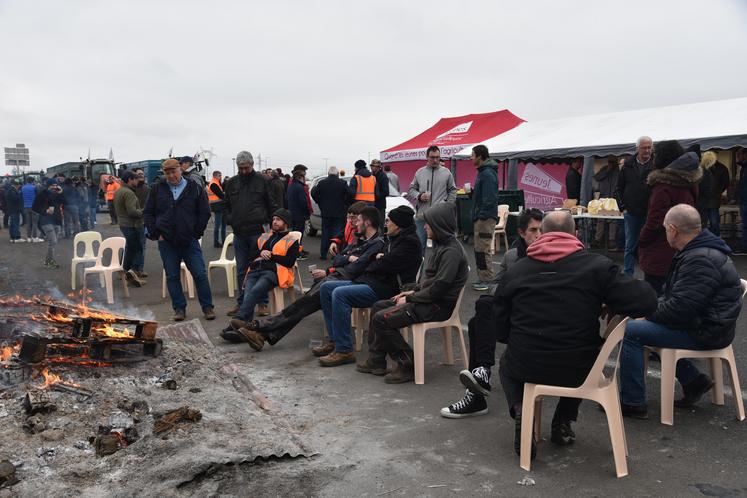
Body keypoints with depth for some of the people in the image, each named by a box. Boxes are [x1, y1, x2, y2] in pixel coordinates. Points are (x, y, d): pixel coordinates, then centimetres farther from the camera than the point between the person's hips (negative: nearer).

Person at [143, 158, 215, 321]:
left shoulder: (194, 188, 1)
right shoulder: (157, 189, 6)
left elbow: (205, 213, 3)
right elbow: (147, 213, 10)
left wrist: (196, 233, -2)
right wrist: (156, 233, 0)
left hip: (190, 241, -2)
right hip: (166, 242, 2)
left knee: (200, 274, -1)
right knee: (172, 276, 7)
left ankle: (207, 307, 10)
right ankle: (179, 308, 18)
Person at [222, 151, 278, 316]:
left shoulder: (262, 181, -1)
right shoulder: (231, 183, 9)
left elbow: (272, 206, 1)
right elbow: (227, 205, 19)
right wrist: (234, 220, 9)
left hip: (258, 232, -3)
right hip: (239, 233, 4)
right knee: (241, 270, 10)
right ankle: (241, 302, 19)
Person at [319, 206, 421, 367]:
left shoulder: (409, 242, -11)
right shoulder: (390, 238, 20)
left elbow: (385, 265, -18)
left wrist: (367, 267, 0)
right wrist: (376, 257, 3)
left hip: (386, 288, -11)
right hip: (370, 281, 11)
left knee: (339, 293, -27)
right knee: (326, 288, 3)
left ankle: (344, 351, -19)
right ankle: (335, 339, 5)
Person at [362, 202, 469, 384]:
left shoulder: (451, 251, -20)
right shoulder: (441, 245, 11)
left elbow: (438, 288, -24)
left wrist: (410, 298, -14)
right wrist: (413, 290, 7)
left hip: (439, 306, -10)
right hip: (428, 298, 10)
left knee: (382, 319, -17)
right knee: (378, 307, 12)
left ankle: (407, 366, -7)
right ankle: (376, 358, 14)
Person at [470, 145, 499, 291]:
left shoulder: (488, 174, -17)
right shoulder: (483, 172, 16)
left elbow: (489, 199, -23)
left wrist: (481, 215, -20)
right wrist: (472, 192, 9)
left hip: (485, 218, -11)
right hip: (481, 217, 11)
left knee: (483, 249, -6)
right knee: (479, 248, 15)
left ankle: (488, 280, 1)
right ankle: (483, 278, 23)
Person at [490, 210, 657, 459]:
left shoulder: (513, 271, -2)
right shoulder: (597, 266, -8)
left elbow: (500, 331, 3)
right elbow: (646, 302, -13)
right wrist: (607, 303, 7)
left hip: (525, 367, 0)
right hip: (577, 371, 0)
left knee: (507, 362, 36)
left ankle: (520, 410, 7)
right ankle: (563, 421, 27)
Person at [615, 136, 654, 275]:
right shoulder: (628, 166, 6)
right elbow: (619, 189, 11)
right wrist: (623, 208, 4)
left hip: (649, 214, -2)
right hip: (631, 213, 2)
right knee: (630, 246, 9)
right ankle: (627, 275, 16)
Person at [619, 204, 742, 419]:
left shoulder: (700, 261, -25)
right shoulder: (698, 251, 10)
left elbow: (680, 307, -28)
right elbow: (678, 296, 17)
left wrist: (650, 312, -11)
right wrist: (653, 308, 2)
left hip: (705, 333, -11)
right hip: (701, 322, 11)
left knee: (631, 331, -15)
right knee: (644, 324, 24)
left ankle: (631, 402, -6)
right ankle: (693, 380, 23)